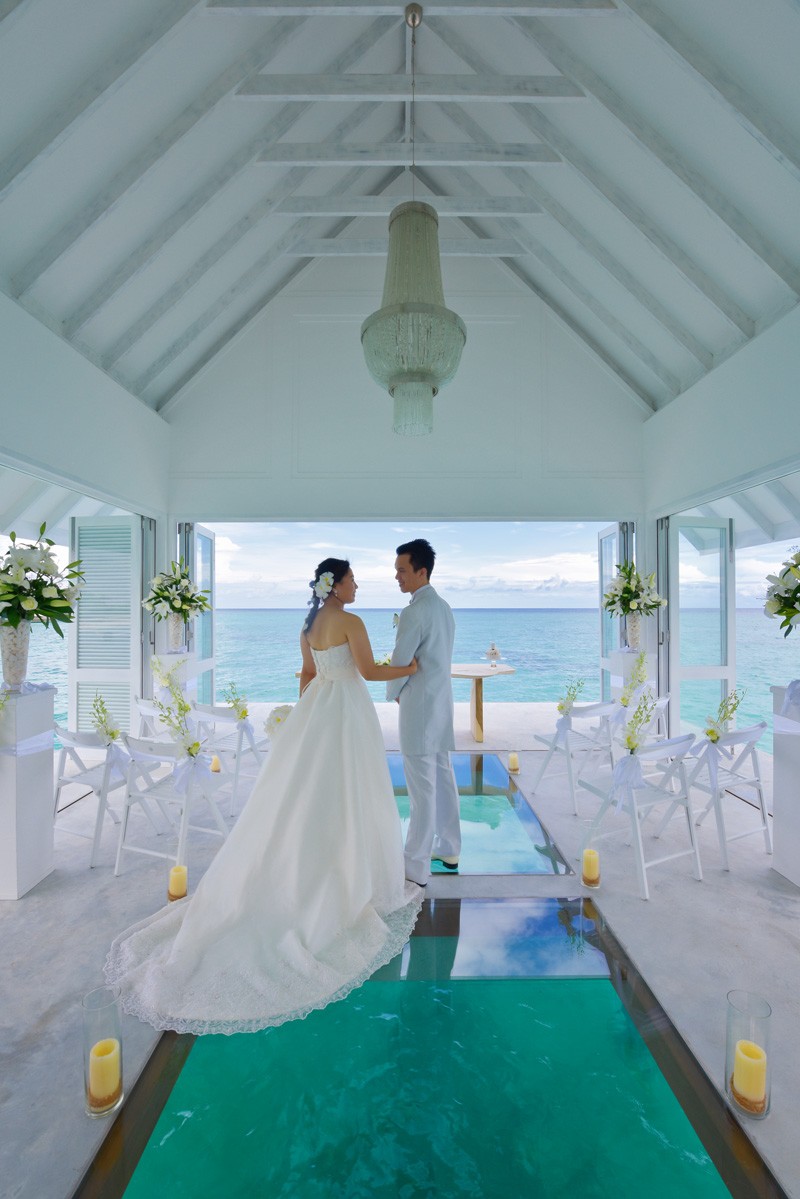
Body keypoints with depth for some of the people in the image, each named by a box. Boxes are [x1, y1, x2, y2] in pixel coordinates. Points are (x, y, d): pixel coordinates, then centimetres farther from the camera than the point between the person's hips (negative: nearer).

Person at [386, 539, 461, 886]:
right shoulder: (443, 607, 10)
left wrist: (392, 694, 5)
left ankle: (416, 867, 10)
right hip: (441, 701, 9)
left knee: (422, 787, -1)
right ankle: (448, 850, 31)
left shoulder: (414, 612, -18)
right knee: (443, 778, 17)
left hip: (419, 705, -9)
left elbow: (400, 663, -14)